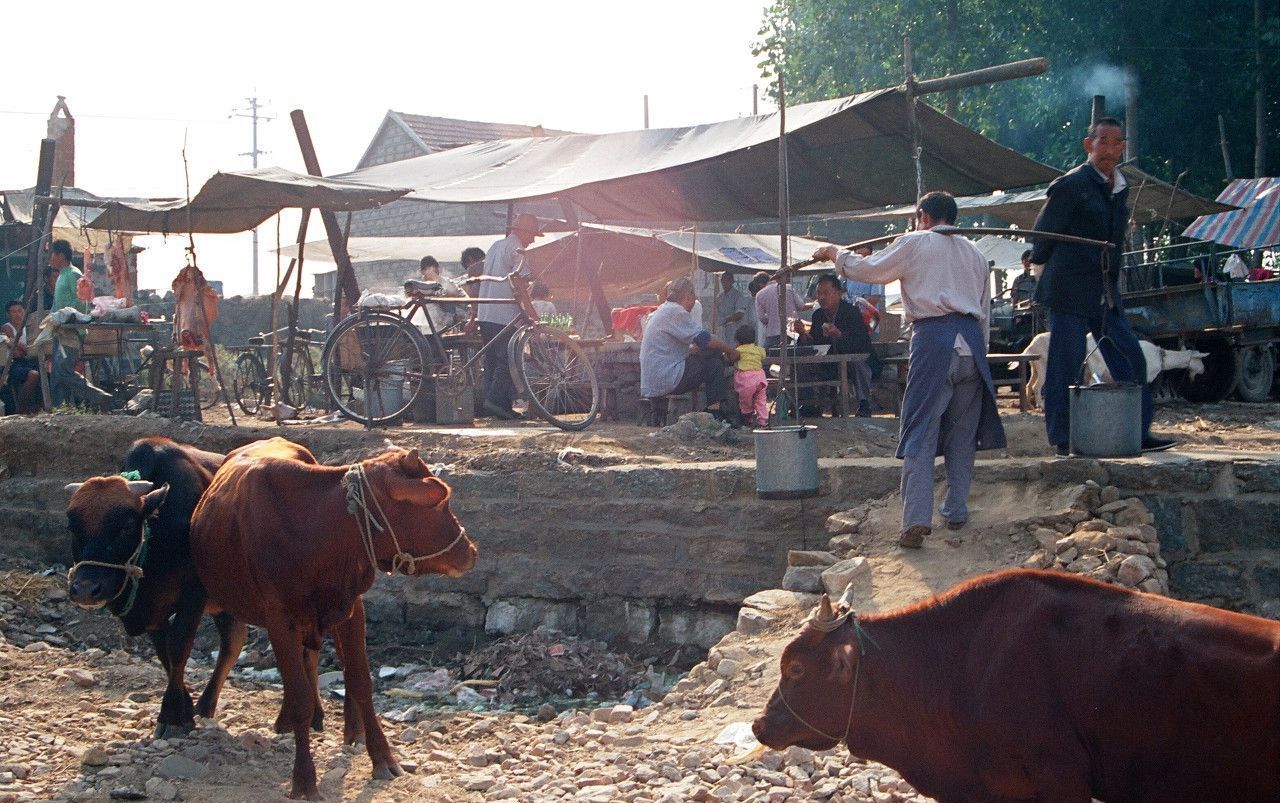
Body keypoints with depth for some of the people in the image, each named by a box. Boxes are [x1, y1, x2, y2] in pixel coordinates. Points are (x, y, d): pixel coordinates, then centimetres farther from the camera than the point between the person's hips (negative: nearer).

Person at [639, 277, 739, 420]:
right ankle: (714, 408, -9)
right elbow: (703, 339, -14)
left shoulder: (663, 310, 19)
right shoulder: (675, 312, -13)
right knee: (713, 362, -7)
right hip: (665, 380, -10)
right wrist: (730, 349, -2)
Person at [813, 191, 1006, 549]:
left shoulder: (915, 243, 7)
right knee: (962, 431, 15)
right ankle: (956, 512, 19)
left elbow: (866, 269, 10)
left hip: (933, 336, -5)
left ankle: (917, 521, -18)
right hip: (971, 338, 5)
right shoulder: (974, 253, 23)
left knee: (920, 433, -7)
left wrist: (835, 254, 26)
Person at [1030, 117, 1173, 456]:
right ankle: (1063, 441, 4)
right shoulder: (1071, 184, -10)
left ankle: (1138, 434, 10)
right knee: (1065, 365, -2)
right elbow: (1044, 231, -3)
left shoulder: (1120, 186, 12)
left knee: (1130, 360, 4)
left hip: (1106, 293, 7)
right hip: (1070, 290, -7)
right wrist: (1041, 262, 9)